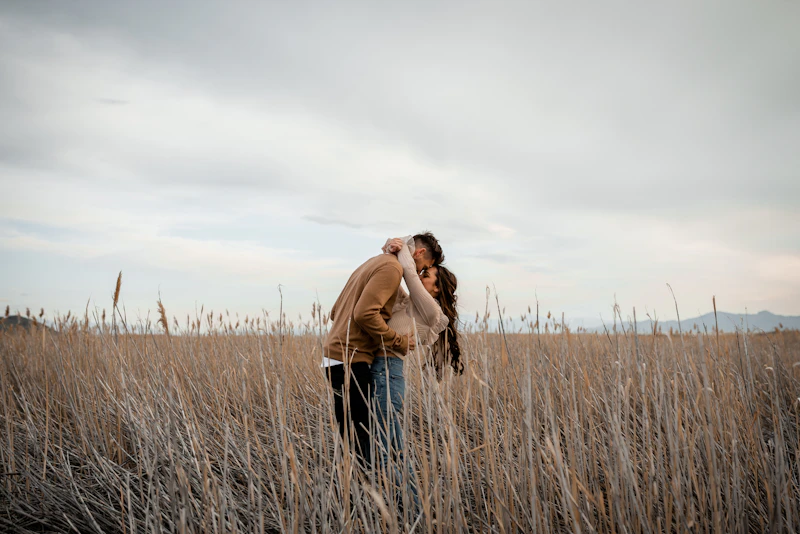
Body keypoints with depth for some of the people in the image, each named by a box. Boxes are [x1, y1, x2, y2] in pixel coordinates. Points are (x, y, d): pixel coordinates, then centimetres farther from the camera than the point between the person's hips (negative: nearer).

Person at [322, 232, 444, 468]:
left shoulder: (373, 263, 22)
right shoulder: (391, 268, -9)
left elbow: (335, 311, 23)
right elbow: (365, 313, -22)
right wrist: (398, 342, -11)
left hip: (335, 355, 10)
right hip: (350, 359, -10)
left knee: (351, 439, 14)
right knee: (363, 440, -7)